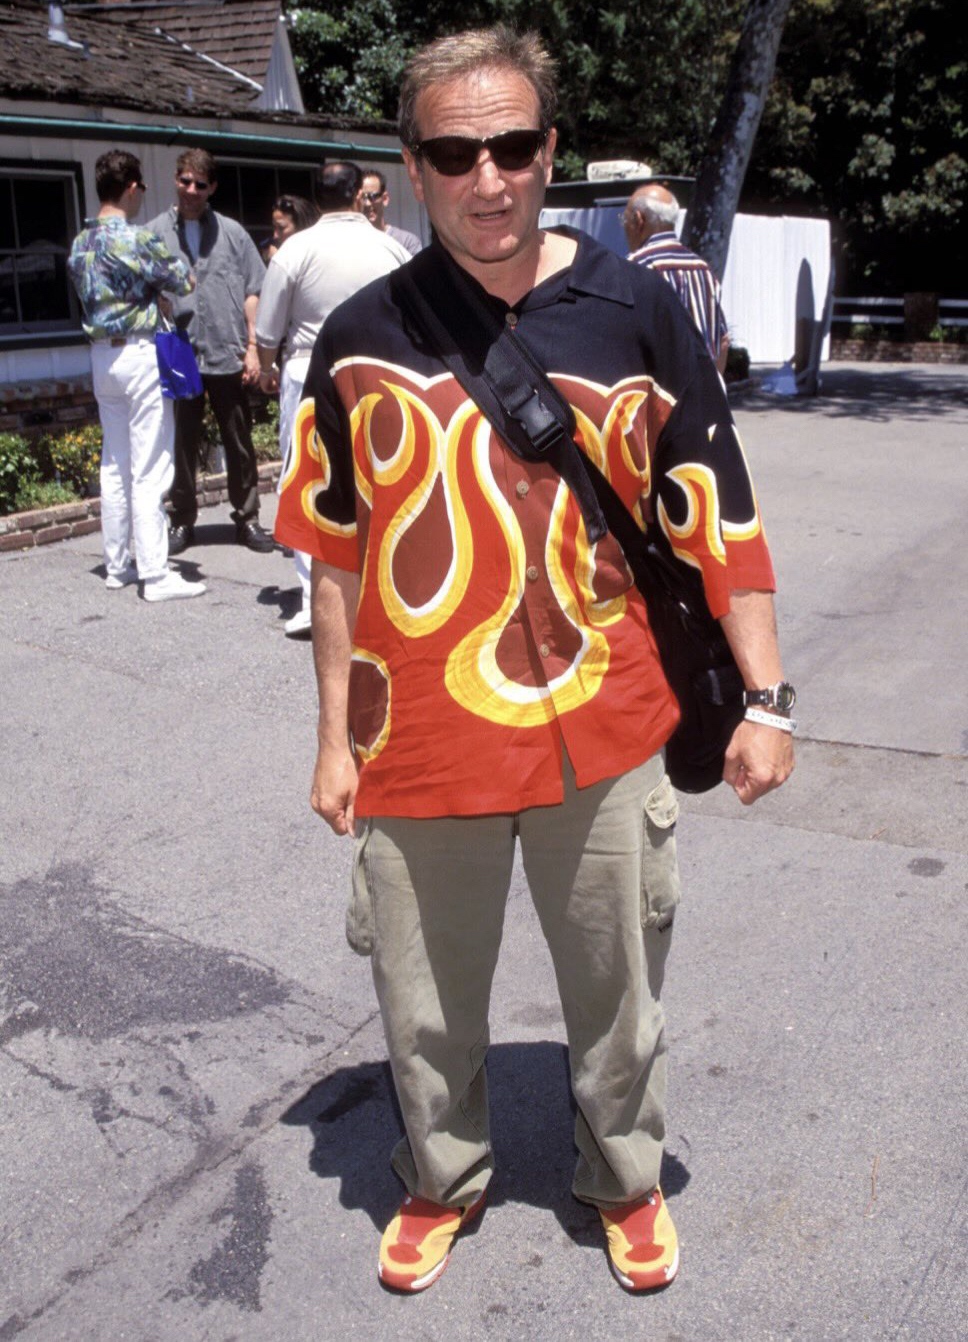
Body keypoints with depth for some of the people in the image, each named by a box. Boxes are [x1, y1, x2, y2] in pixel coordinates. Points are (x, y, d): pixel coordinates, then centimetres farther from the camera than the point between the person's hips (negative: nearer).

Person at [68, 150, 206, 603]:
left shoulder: (81, 243, 9)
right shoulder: (140, 239, -14)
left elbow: (84, 293, 14)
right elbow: (185, 282, -5)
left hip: (101, 355, 8)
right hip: (140, 352, -8)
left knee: (114, 466, 13)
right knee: (150, 470, -6)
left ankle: (117, 565, 19)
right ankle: (156, 574, -5)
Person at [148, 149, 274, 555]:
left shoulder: (231, 232, 9)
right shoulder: (155, 234, 4)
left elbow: (252, 292, 7)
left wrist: (252, 347, 0)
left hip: (228, 357, 1)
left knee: (240, 444, 6)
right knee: (181, 445, 5)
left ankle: (247, 519, 15)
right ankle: (182, 521, 16)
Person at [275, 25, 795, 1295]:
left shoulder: (635, 306, -3)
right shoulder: (364, 335, 0)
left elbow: (718, 512, 1)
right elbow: (339, 555, 5)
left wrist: (764, 697, -1)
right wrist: (336, 738, 6)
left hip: (604, 738, 0)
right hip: (421, 747, 1)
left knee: (616, 992, 16)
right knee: (426, 1007, 16)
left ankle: (625, 1180, 44)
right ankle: (442, 1182, 45)